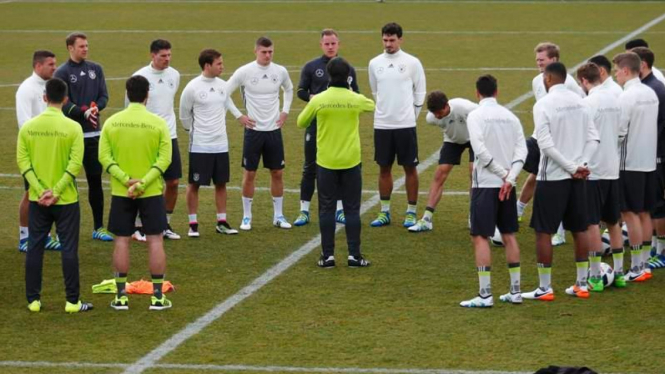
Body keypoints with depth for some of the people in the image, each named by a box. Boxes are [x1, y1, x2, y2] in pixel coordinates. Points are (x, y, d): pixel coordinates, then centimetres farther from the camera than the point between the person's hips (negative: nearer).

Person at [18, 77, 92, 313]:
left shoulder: (28, 127, -1)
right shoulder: (73, 128, -10)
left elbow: (22, 161, -5)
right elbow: (75, 165, -15)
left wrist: (40, 191, -7)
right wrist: (56, 191, -11)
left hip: (37, 199, 3)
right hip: (65, 200, -3)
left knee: (34, 248, 10)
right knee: (69, 249, 3)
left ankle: (33, 300, 13)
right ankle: (72, 301, 4)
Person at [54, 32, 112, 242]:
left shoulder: (95, 69, 10)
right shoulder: (62, 73, -5)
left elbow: (104, 96, 7)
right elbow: (63, 103, -12)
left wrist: (96, 108, -14)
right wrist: (84, 112, -23)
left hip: (93, 134, 4)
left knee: (95, 180, 8)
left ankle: (98, 227, 15)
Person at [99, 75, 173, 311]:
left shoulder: (112, 122, -2)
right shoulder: (157, 123, -6)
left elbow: (104, 156, -7)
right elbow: (164, 158, -12)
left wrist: (126, 181, -12)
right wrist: (143, 183, -15)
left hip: (121, 192, 1)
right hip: (151, 193, -1)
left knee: (122, 241, 8)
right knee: (155, 241, 5)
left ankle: (121, 296, 10)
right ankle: (157, 296, 6)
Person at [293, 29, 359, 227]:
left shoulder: (348, 69, 8)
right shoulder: (311, 67, 3)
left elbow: (355, 95, 12)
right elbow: (301, 91, 4)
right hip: (316, 123, -1)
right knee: (310, 167, 1)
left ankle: (339, 210, 13)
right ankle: (304, 211, 5)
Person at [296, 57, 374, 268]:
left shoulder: (318, 100, -8)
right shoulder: (357, 100, -5)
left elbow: (301, 123, 7)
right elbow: (374, 106, 19)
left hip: (326, 163, 0)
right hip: (351, 162, 0)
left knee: (327, 209, 7)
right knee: (352, 209, 7)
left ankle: (328, 255, 5)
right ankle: (354, 255, 5)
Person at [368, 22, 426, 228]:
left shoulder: (412, 63, -4)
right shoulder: (375, 63, 5)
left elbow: (420, 92, 4)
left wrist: (411, 115, 6)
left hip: (405, 125, -3)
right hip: (382, 125, 3)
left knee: (410, 167, 1)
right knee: (384, 168, 8)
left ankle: (411, 212, 9)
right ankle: (384, 212, 16)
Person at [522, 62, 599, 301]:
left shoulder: (543, 105, -12)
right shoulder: (580, 102, 6)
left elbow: (546, 144, -18)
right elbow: (593, 139, 3)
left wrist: (573, 168, -13)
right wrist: (581, 165, -4)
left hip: (552, 176, -6)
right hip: (577, 177, 6)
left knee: (543, 232, 2)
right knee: (579, 230, 13)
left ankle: (544, 288, 2)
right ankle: (582, 285, 18)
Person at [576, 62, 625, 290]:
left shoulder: (590, 102, -15)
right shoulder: (614, 99, 7)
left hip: (593, 171, -7)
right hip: (613, 169, 7)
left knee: (591, 223, -2)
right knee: (613, 222, 15)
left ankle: (595, 276, -1)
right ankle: (619, 272, 18)